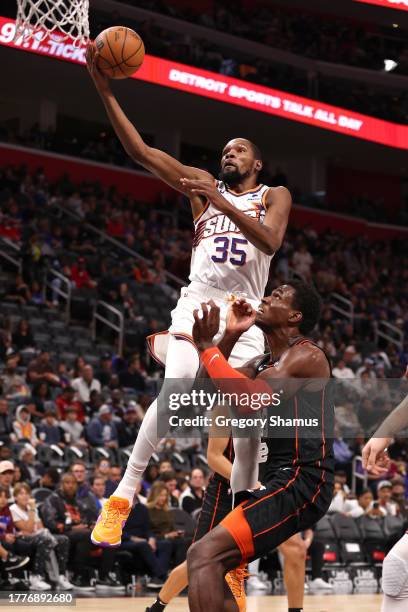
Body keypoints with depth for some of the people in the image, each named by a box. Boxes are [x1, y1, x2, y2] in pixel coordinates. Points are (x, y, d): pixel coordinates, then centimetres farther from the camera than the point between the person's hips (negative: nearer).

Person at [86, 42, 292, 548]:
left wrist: (223, 202, -21)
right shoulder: (202, 185, 14)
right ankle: (122, 497, -21)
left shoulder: (274, 196, 10)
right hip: (198, 302, -1)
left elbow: (271, 241, -12)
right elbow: (139, 150, 5)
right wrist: (104, 88, -4)